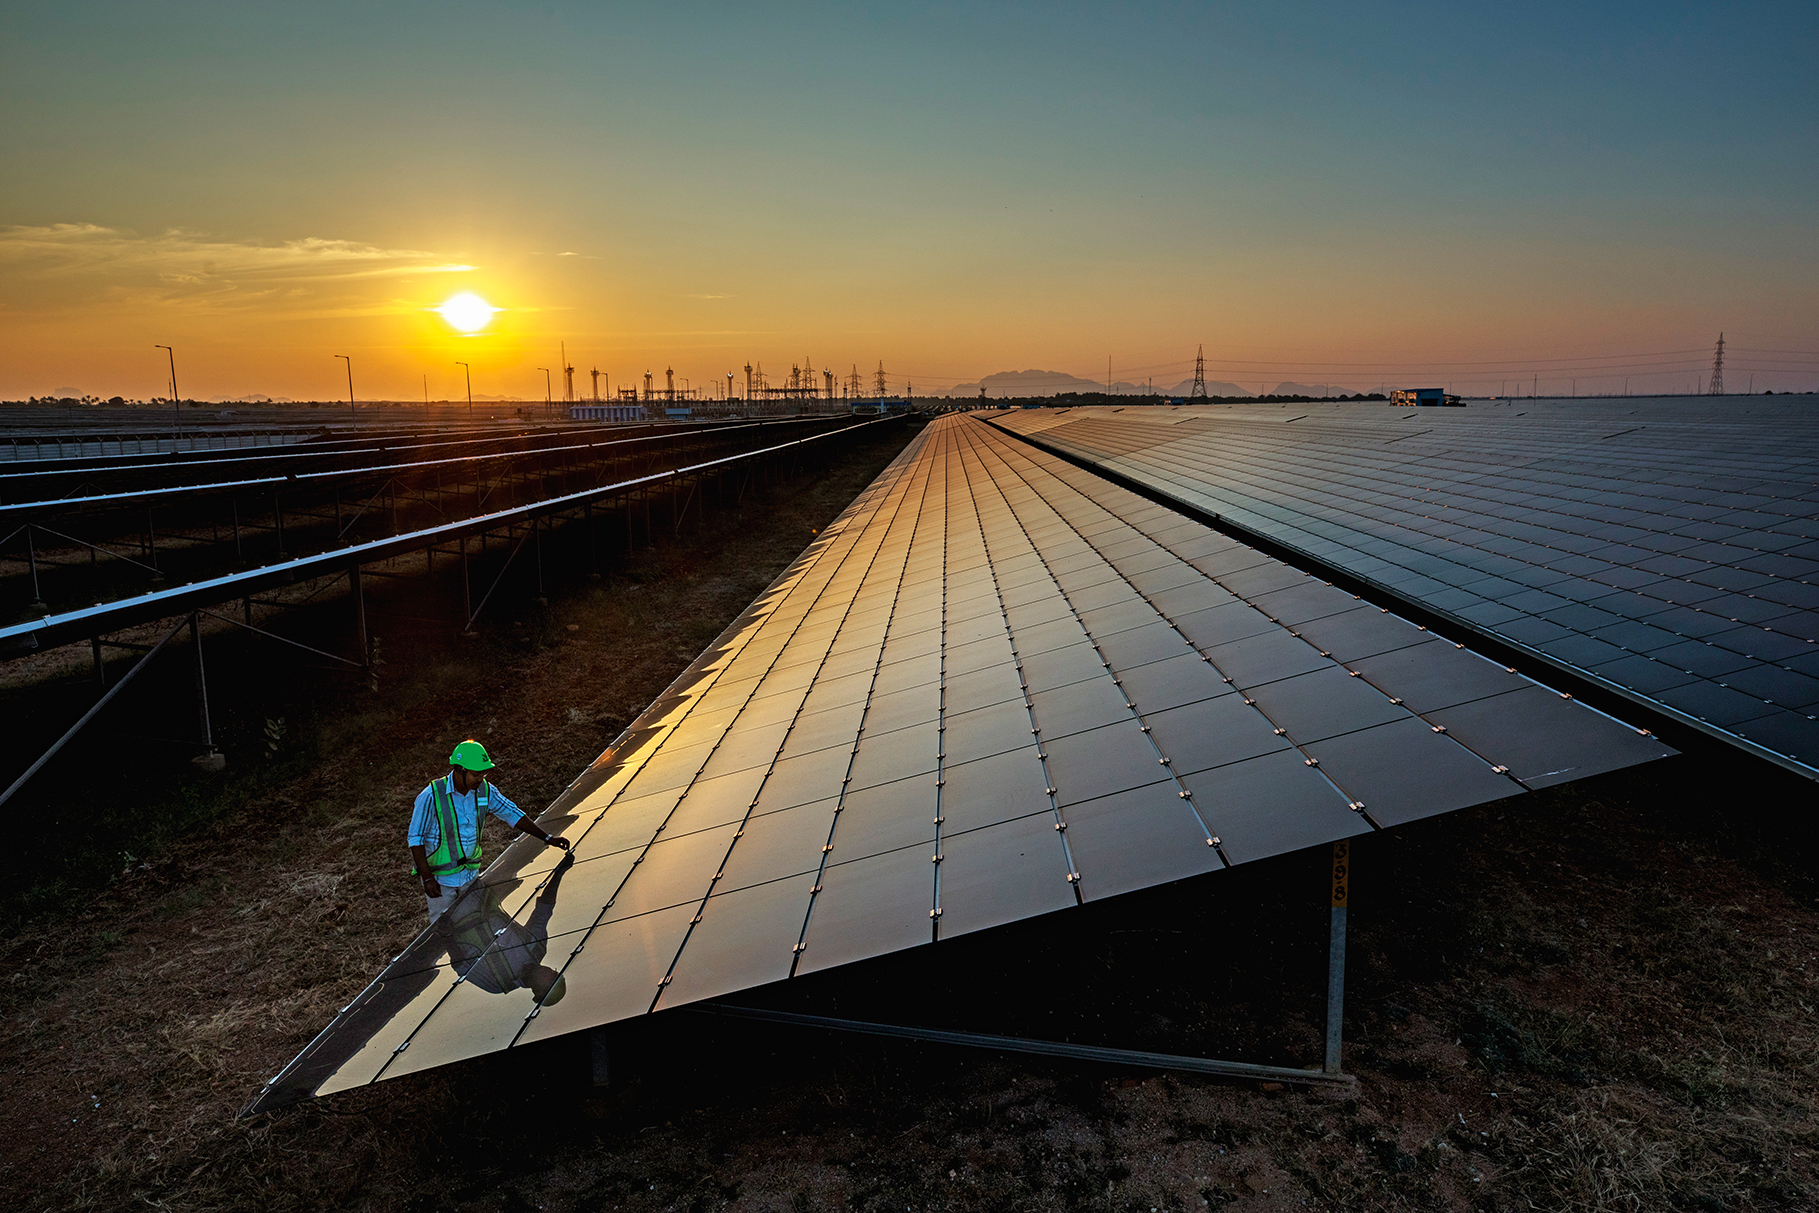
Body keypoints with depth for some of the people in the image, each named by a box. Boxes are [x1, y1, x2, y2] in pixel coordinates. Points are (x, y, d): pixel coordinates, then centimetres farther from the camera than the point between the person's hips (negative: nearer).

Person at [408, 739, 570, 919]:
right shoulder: (431, 796, -23)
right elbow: (415, 838, -16)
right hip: (439, 877, -4)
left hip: (470, 872, 4)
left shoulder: (484, 790, -9)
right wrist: (427, 878, -20)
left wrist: (547, 838, 0)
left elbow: (512, 814, 1)